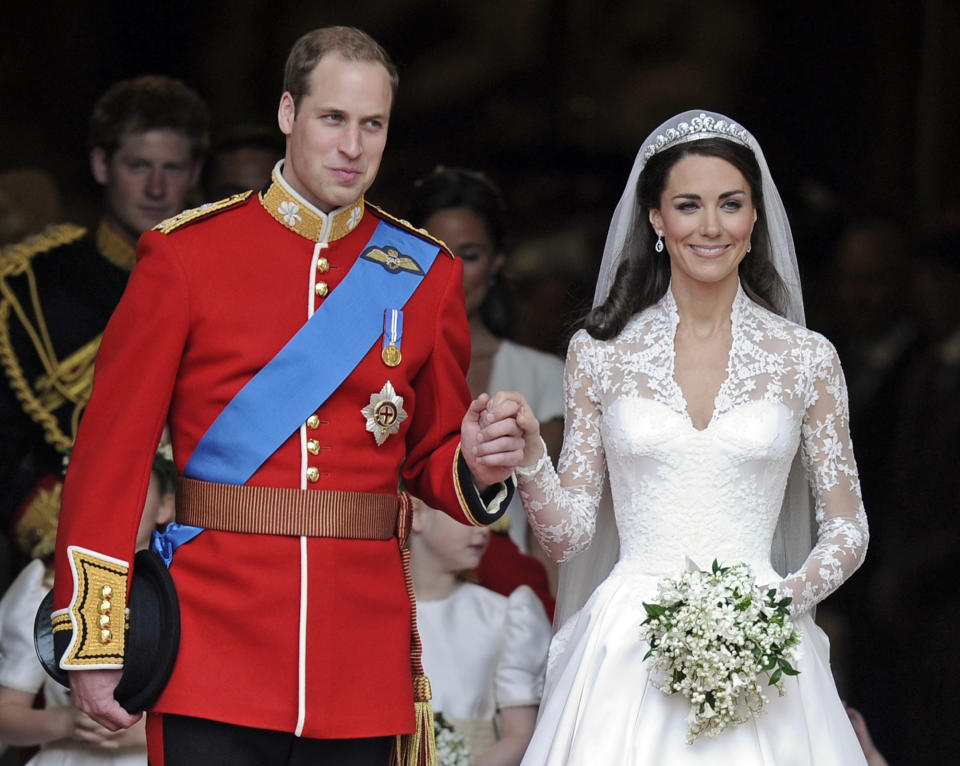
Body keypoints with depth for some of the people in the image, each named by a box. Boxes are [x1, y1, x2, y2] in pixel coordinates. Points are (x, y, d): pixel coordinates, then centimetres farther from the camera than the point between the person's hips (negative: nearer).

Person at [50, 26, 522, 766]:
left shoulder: (425, 273, 10)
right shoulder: (184, 254, 1)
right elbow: (113, 450, 0)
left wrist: (477, 467, -7)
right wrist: (95, 645, -5)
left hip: (364, 673, 3)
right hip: (213, 650, -3)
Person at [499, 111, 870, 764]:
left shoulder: (806, 358, 4)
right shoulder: (600, 353, 5)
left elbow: (847, 530, 9)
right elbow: (567, 534, 6)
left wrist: (790, 595, -10)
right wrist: (529, 457, -12)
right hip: (628, 654, 0)